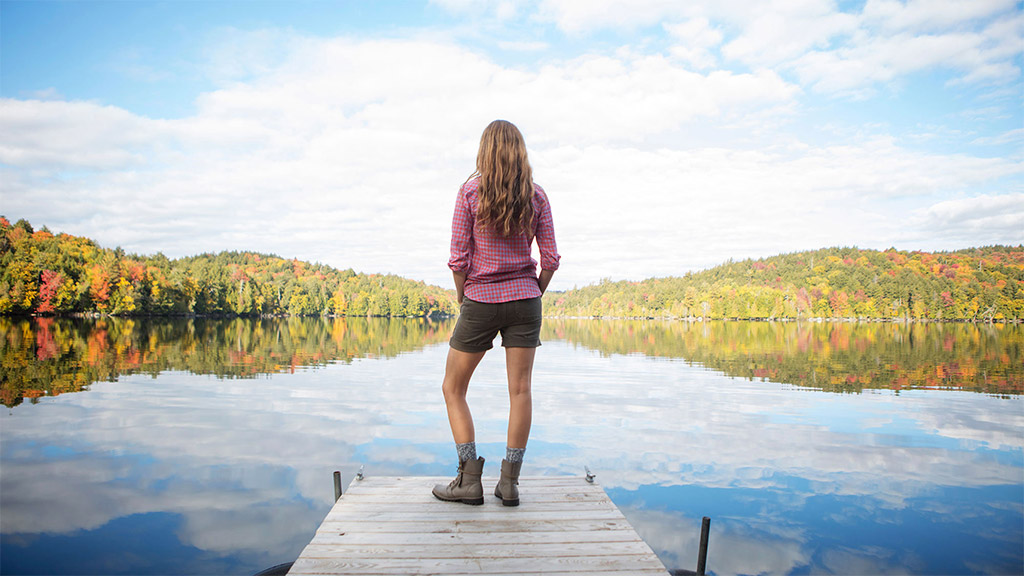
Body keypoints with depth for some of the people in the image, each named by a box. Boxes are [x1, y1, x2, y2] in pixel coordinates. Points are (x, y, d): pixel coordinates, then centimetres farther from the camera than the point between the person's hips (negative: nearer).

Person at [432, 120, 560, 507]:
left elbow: (459, 258, -8)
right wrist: (534, 295, 15)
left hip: (480, 301, -2)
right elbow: (550, 259, 1)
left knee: (453, 389, 11)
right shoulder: (536, 196, 2)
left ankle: (469, 480, 9)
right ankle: (510, 482, 11)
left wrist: (463, 298, 6)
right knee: (520, 390, 5)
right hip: (524, 300, 3)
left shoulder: (470, 192, -6)